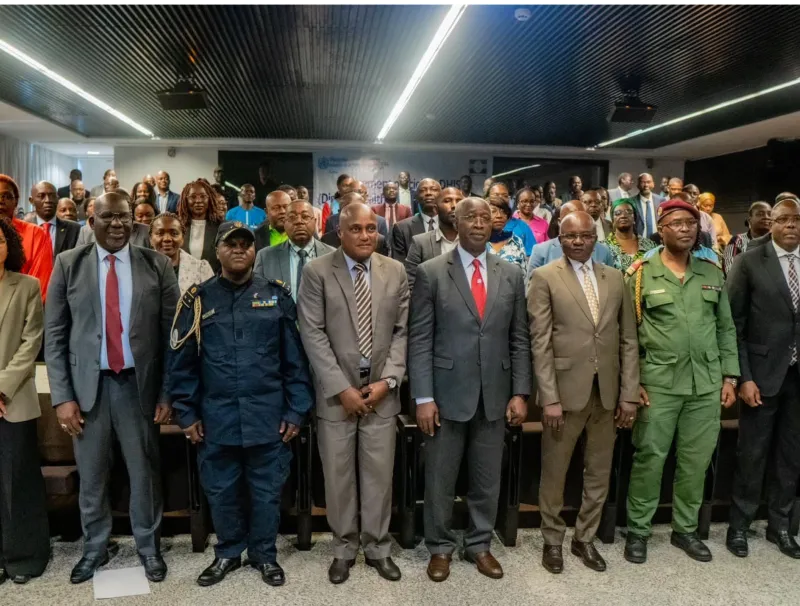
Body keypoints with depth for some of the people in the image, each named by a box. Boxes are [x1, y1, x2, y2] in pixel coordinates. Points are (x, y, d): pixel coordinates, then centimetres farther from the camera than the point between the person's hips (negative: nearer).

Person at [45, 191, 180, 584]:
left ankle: (148, 547, 32)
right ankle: (94, 548, 35)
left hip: (138, 383, 0)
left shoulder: (157, 265, 0)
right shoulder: (68, 264, 2)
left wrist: (167, 392, -4)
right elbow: (54, 335, 1)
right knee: (91, 477, 13)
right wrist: (62, 396, -5)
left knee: (145, 473, 11)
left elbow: (172, 333, 0)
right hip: (87, 384, 1)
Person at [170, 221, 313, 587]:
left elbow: (295, 359, 0)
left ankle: (264, 554, 32)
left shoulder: (276, 295, 0)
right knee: (221, 491, 15)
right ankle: (228, 553, 37)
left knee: (266, 491, 12)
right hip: (216, 418, 1)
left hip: (268, 416, 0)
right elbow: (182, 362, 3)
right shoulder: (198, 299, 1)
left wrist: (296, 410, -3)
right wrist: (186, 413, 0)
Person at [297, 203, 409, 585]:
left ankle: (378, 548, 28)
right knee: (338, 476, 9)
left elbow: (402, 332, 4)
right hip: (336, 392, -2)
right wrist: (341, 388, -12)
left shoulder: (396, 272, 4)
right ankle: (344, 549, 29)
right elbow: (312, 334, -8)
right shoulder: (317, 271, -5)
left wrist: (387, 381, -7)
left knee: (379, 475, 9)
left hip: (381, 390, 2)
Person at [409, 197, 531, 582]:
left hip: (495, 395, 3)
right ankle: (440, 547, 30)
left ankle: (479, 545, 34)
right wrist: (423, 397, -10)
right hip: (447, 394, -2)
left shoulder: (511, 274, 6)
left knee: (487, 480, 14)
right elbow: (419, 340, -6)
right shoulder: (431, 272, -4)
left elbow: (519, 340, 7)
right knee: (440, 479, 11)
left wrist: (520, 392, 1)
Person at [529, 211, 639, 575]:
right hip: (565, 390, -4)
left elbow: (628, 340, 8)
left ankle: (585, 538, 33)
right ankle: (552, 541, 29)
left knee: (599, 473, 14)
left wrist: (629, 393, 2)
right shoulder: (544, 278, -4)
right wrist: (549, 397, -13)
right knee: (555, 472, 9)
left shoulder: (615, 279, 9)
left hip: (608, 391, 4)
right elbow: (540, 343, -9)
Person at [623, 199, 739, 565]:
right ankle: (638, 530, 19)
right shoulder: (641, 275, -3)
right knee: (649, 457, 3)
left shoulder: (712, 274, 9)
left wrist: (729, 376, 7)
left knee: (696, 460, 11)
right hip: (658, 384, -3)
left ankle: (685, 529, 28)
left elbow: (726, 328, 13)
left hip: (707, 384, 4)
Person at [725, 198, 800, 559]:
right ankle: (739, 524, 21)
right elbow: (733, 324, -6)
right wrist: (743, 377, -12)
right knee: (752, 453, 5)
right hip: (763, 373, -3)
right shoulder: (749, 263, -4)